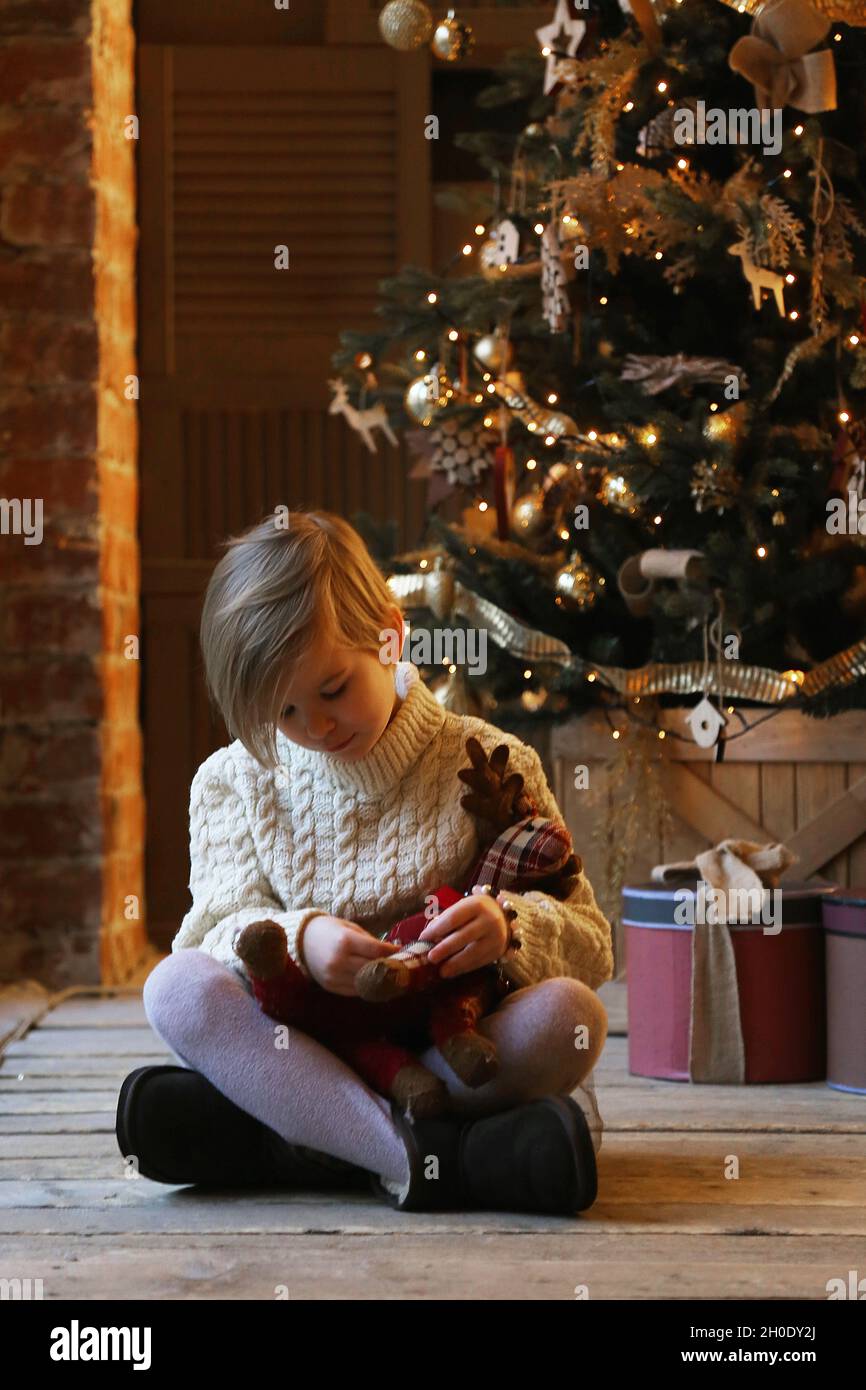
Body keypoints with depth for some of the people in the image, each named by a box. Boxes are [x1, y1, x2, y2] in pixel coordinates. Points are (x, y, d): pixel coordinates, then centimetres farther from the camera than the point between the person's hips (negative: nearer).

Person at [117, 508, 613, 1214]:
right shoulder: (232, 779, 6)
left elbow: (591, 945, -2)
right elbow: (220, 929, -4)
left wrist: (507, 928, -26)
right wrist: (297, 939, -28)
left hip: (455, 1056, -1)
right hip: (301, 1042, 1)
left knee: (567, 1014, -32)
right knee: (178, 989, -26)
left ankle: (260, 1137, -29)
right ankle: (431, 1156, -38)